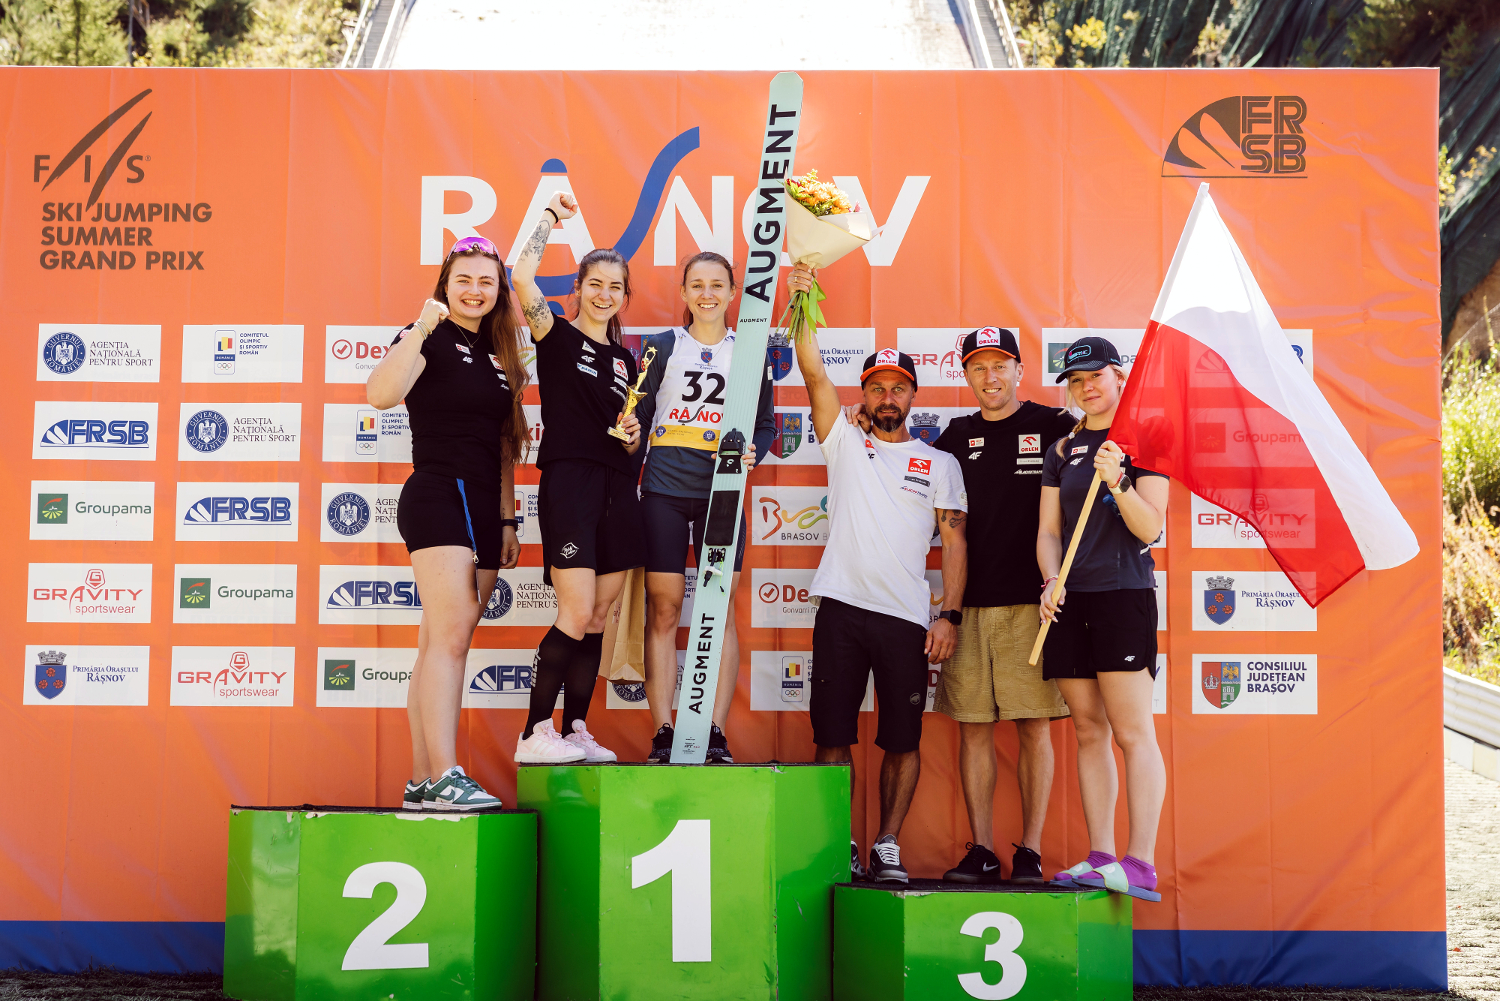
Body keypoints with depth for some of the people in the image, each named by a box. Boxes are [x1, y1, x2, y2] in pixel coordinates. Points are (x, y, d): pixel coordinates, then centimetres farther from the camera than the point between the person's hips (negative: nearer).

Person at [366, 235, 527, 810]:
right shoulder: (432, 340, -2)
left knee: (440, 647, 6)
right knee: (451, 636, -17)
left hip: (483, 509, 7)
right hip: (438, 497, -7)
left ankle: (422, 783, 7)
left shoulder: (498, 354, 20)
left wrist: (508, 520, 19)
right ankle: (444, 777, -21)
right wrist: (421, 329, -23)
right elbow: (380, 394, -22)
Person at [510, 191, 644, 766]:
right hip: (568, 481, -6)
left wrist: (632, 435, 1)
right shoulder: (558, 336, 2)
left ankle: (576, 732, 13)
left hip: (617, 488, 6)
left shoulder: (625, 361, 18)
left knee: (597, 619, 6)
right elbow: (522, 277, -17)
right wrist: (552, 215, -4)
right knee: (577, 615, -14)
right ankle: (535, 735, -6)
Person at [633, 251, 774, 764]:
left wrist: (751, 454, -7)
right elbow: (639, 417, 8)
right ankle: (663, 734, 3)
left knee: (721, 611, -3)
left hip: (721, 491, 1)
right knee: (663, 609, -2)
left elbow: (765, 423, 14)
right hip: (663, 490, -1)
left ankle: (716, 735, 2)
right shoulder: (662, 346, 8)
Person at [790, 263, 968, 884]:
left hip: (907, 617, 0)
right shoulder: (844, 443, 12)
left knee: (902, 741, 3)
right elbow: (814, 373, 1)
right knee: (833, 735, 2)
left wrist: (949, 616, -3)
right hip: (842, 608, 0)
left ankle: (887, 847, 15)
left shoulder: (940, 464, 12)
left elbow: (954, 543, 7)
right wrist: (804, 305, -10)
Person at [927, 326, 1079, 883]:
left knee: (1034, 728, -1)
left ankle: (1030, 851, 6)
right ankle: (981, 850, 11)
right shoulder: (955, 438, 14)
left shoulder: (1055, 428, 4)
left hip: (1031, 604, -3)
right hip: (968, 603, 3)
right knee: (973, 727, 3)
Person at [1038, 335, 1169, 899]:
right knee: (1089, 731, 6)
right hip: (1070, 600, 6)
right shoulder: (1063, 450, 16)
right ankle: (1100, 858, 11)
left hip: (1124, 593, -5)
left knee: (1133, 732, -8)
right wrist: (1052, 582, -2)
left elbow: (1150, 527, -7)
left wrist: (1118, 481, -22)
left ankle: (1139, 863, -9)